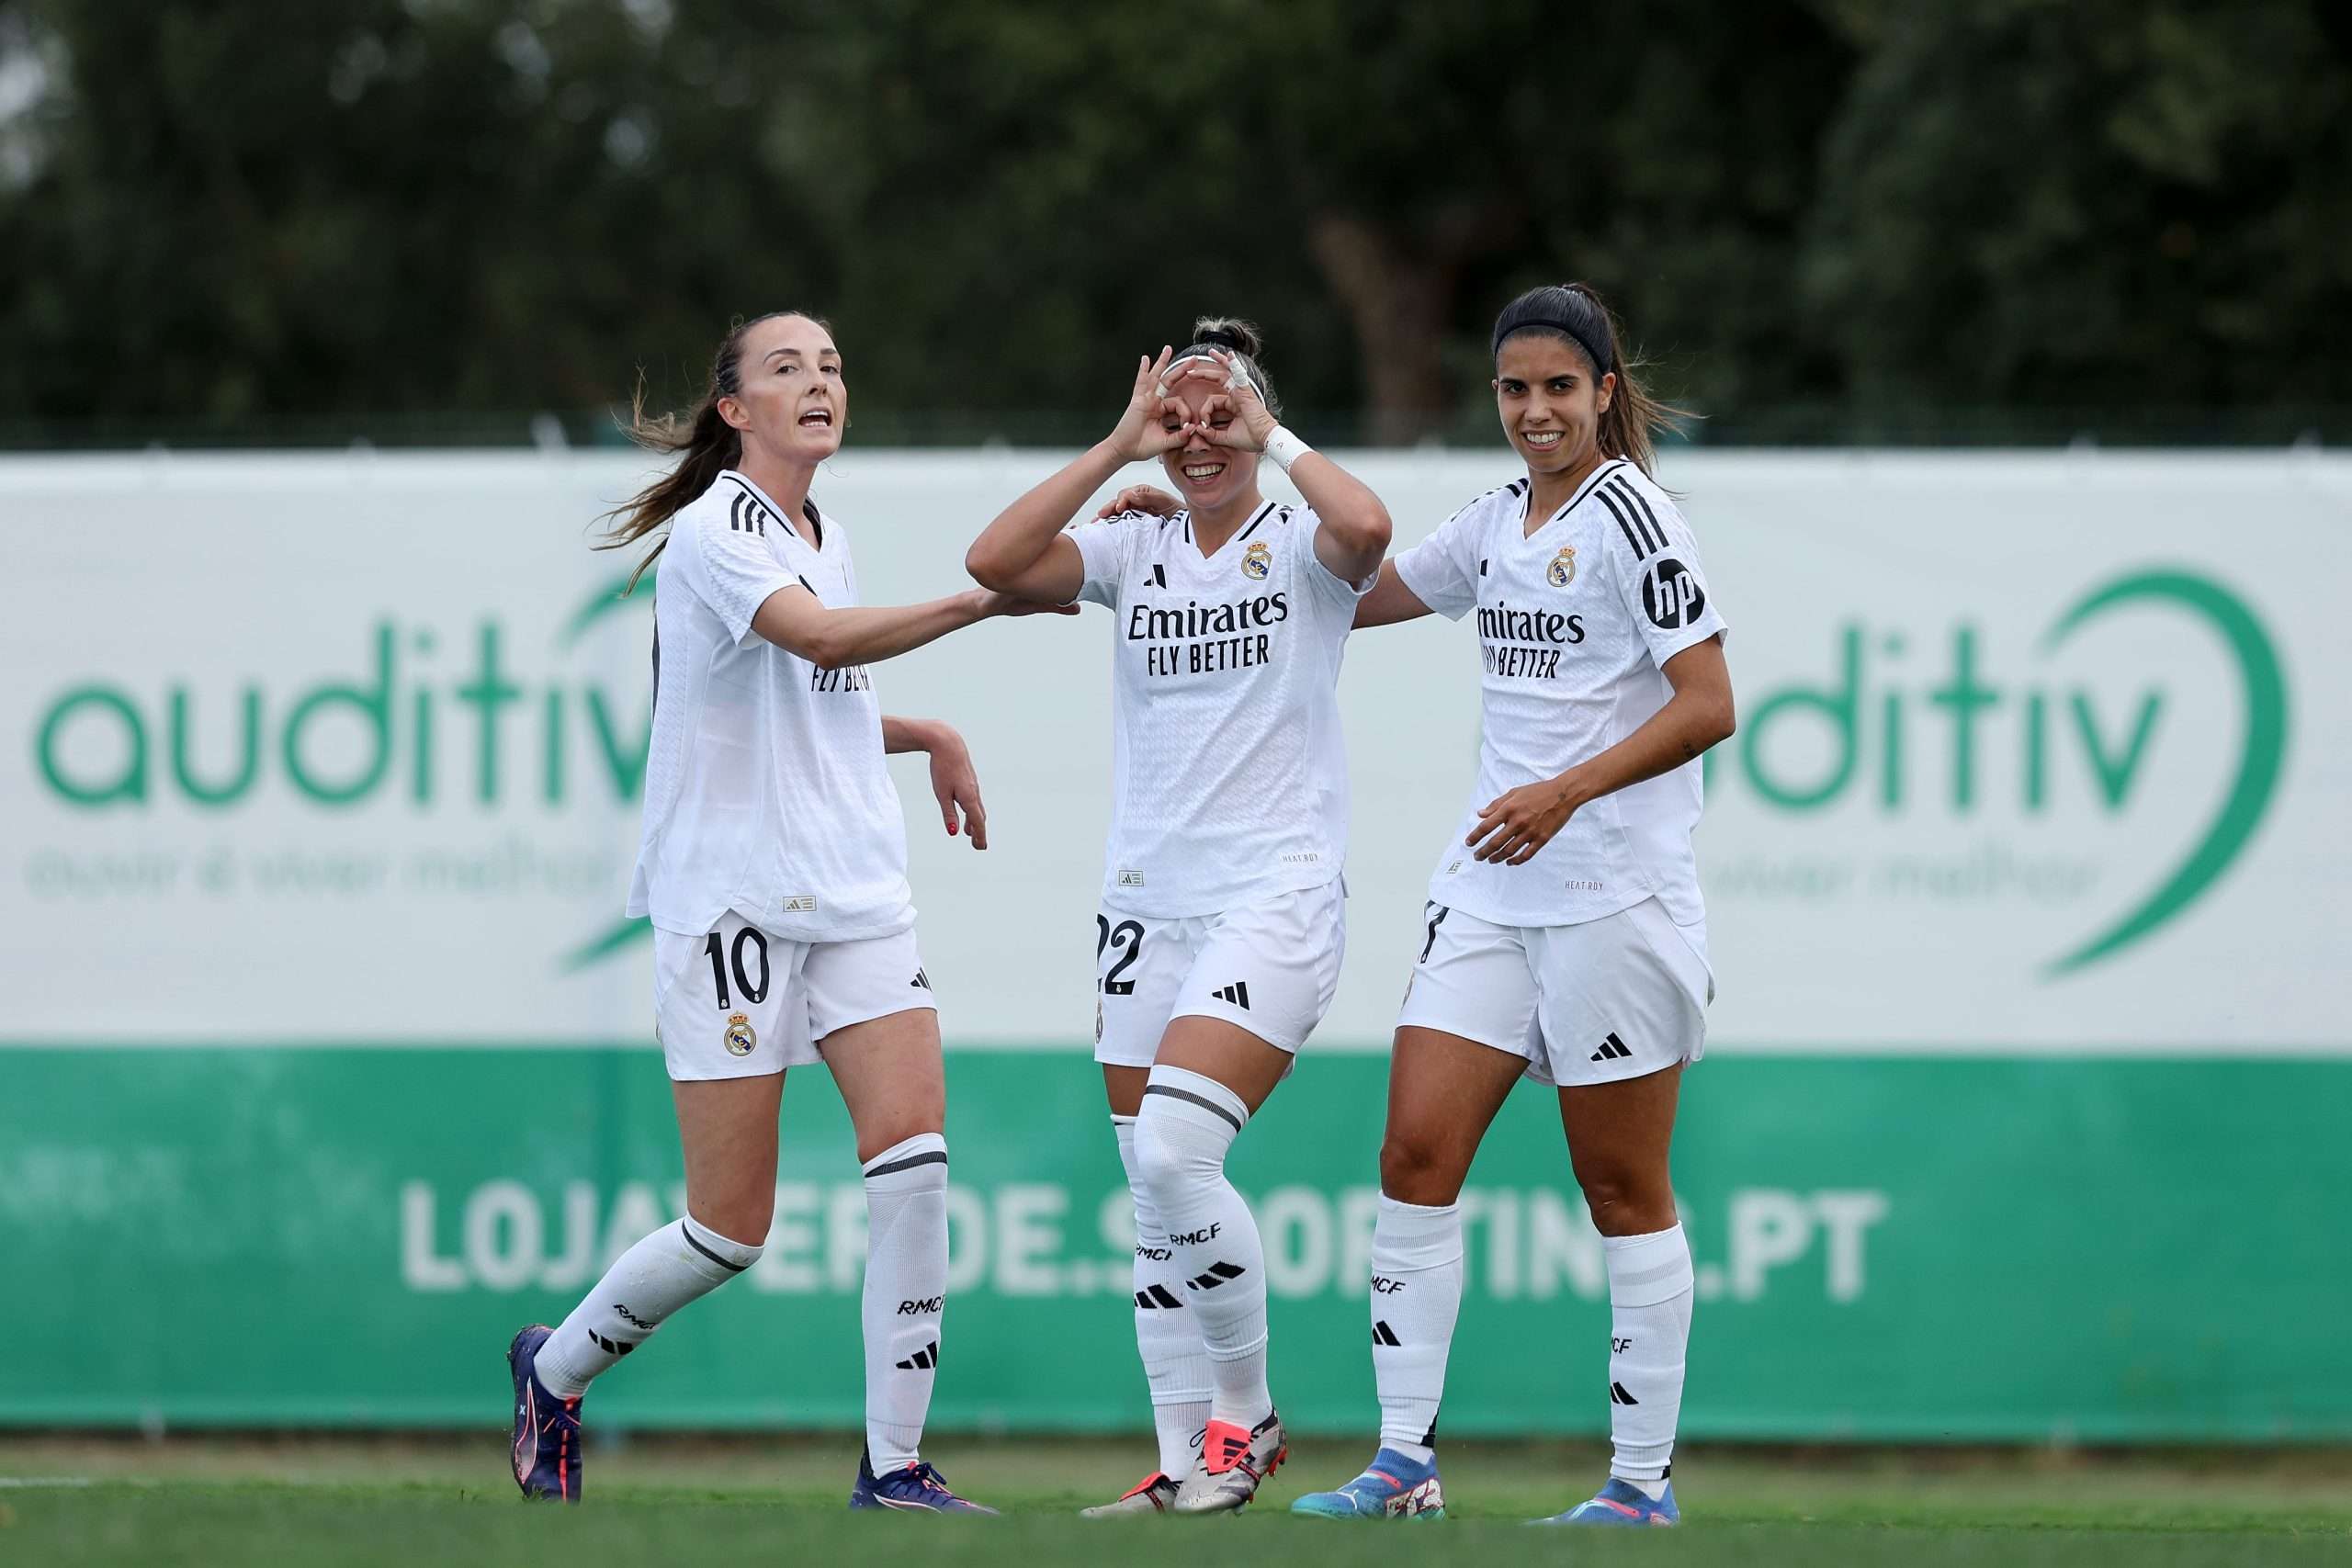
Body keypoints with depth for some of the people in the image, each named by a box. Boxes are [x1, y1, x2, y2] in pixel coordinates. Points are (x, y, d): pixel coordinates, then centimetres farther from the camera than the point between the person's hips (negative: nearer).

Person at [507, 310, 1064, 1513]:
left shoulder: (825, 536, 15)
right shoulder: (714, 532, -11)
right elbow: (821, 640, -30)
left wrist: (929, 736, 19)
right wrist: (976, 603, -36)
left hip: (856, 893, 7)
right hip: (729, 902, -7)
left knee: (913, 1150, -13)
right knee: (733, 1226, -3)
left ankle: (892, 1464, -10)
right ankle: (555, 1368, 24)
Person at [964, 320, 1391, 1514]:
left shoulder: (1298, 546, -2)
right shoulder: (1132, 550, 9)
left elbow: (1367, 528, -26)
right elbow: (996, 562, -7)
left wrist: (1266, 433, -13)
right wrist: (1117, 448, -7)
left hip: (1275, 900, -6)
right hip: (1146, 908, 6)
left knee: (1173, 1152, -20)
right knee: (1153, 1198, 5)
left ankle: (1245, 1413, -2)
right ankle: (1185, 1461, 11)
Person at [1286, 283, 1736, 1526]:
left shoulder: (1630, 516, -10)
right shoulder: (1499, 522, 13)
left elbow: (1709, 705, -15)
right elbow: (1358, 594, 28)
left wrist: (1566, 791, -23)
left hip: (1614, 896, -7)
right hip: (1489, 888, 7)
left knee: (1623, 1190, 0)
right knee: (1416, 1151, -3)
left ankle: (1644, 1481, 7)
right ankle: (1404, 1462, 0)